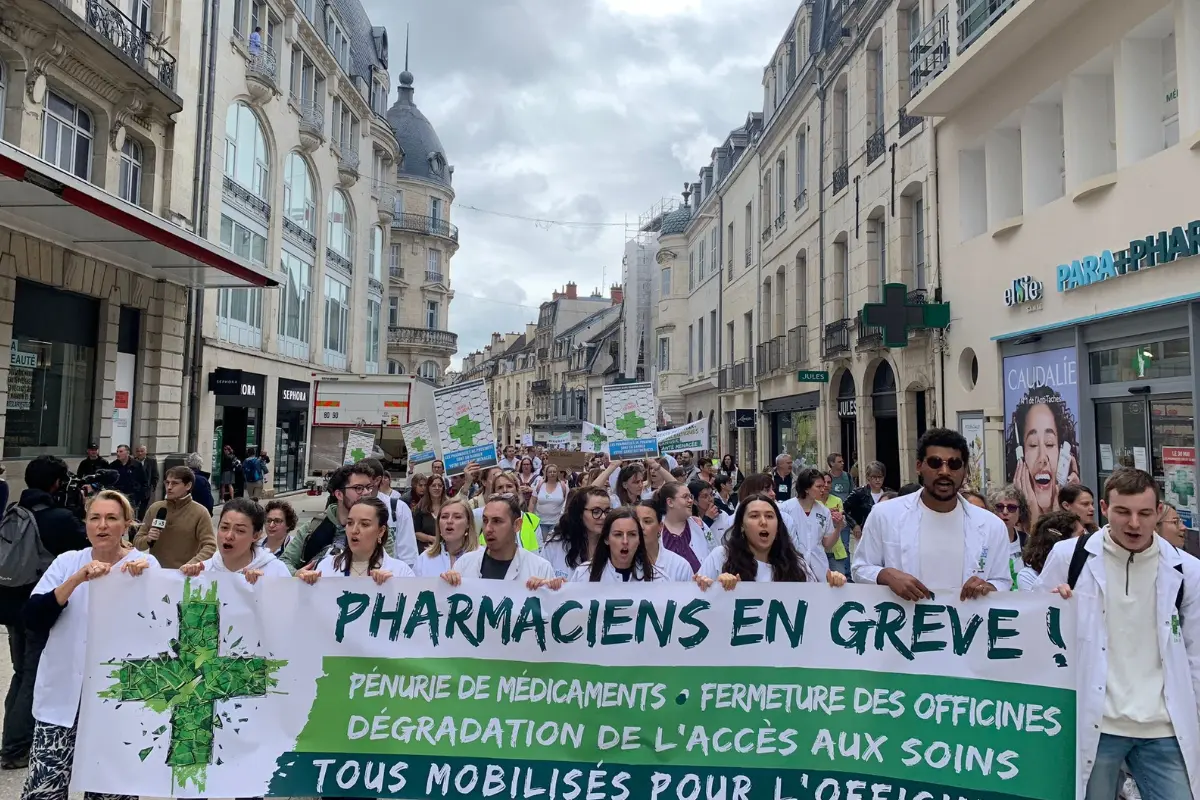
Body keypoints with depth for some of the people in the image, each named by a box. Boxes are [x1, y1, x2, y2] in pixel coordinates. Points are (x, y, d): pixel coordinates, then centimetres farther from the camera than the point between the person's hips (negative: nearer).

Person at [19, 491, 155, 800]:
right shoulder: (67, 562, 2)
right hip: (64, 695, 2)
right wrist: (76, 580, -20)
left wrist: (143, 577, -27)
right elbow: (32, 619, -8)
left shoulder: (145, 564, -4)